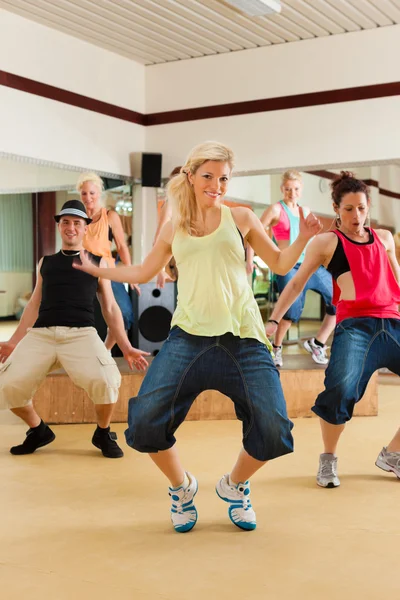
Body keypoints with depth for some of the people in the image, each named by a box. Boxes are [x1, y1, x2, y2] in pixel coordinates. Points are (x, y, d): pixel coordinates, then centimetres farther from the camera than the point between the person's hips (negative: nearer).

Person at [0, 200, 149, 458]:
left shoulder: (98, 262, 15)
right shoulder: (45, 262, 21)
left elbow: (110, 308, 15)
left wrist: (126, 347, 8)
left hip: (81, 333, -2)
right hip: (40, 334, 3)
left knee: (107, 381, -31)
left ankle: (103, 434, 2)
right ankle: (38, 431, 12)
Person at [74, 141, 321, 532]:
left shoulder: (241, 218, 11)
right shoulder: (174, 229, 15)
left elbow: (280, 265, 16)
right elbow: (143, 273, 27)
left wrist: (302, 239, -1)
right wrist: (94, 269, 29)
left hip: (243, 340, 0)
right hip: (188, 339, 1)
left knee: (273, 433, -14)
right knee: (145, 423, -17)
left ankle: (234, 485, 20)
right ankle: (181, 487, 15)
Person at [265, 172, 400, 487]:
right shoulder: (327, 242, 7)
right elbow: (297, 284, 8)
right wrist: (273, 320, 1)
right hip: (355, 326, -5)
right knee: (341, 389, -29)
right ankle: (328, 459, -2)